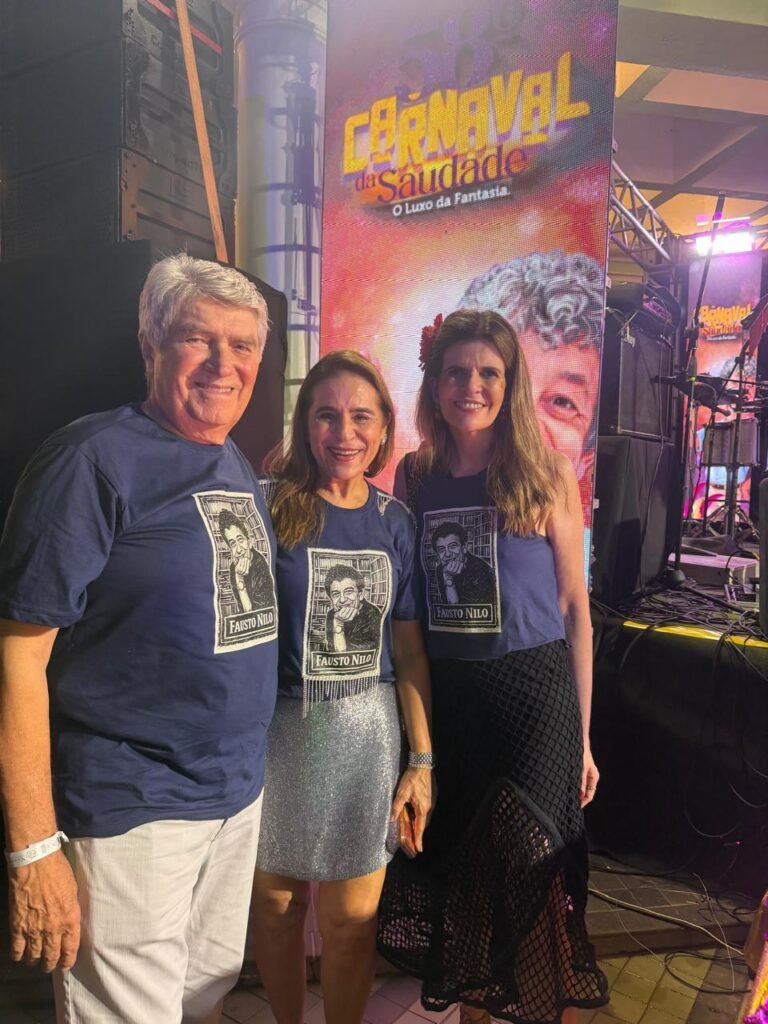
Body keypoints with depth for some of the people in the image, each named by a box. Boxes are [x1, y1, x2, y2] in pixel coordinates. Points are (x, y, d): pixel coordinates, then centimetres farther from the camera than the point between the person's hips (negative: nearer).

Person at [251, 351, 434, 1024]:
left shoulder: (395, 522, 0)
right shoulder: (270, 507, -10)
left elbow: (409, 649, 3)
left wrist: (422, 761, 3)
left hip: (368, 734, 2)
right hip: (281, 732, -2)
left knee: (353, 918, 12)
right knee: (277, 903, 18)